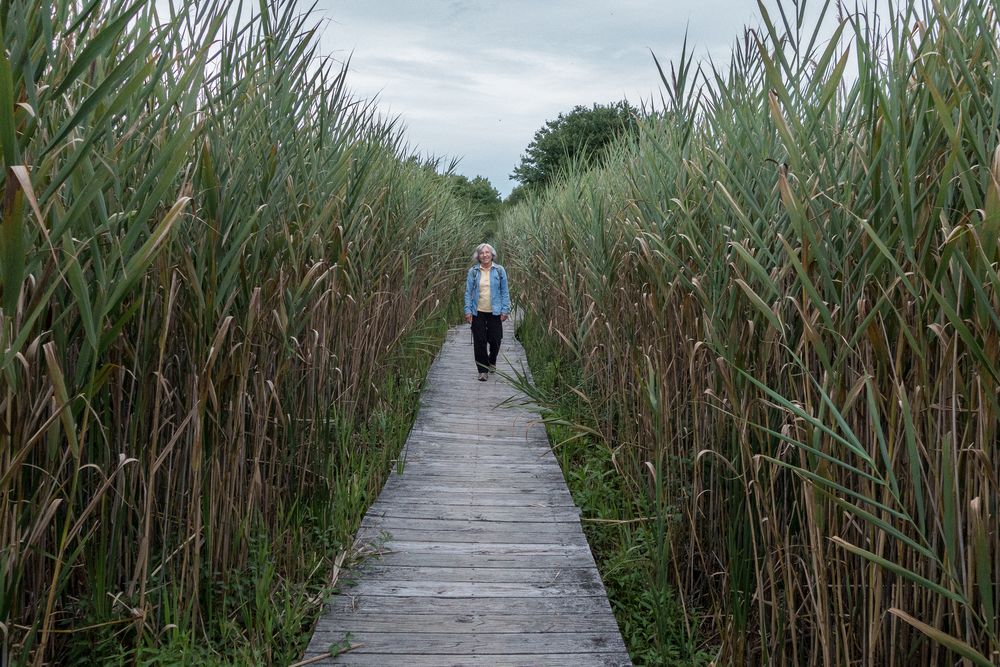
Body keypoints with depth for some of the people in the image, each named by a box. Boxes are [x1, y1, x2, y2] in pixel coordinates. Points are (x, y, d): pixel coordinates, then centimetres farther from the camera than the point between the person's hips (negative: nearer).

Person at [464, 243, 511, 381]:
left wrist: (505, 310, -4)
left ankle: (492, 361, 35)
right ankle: (483, 370, 9)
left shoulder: (499, 270, 2)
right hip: (478, 312, 0)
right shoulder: (473, 272, 2)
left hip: (495, 312, 0)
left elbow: (505, 292, 3)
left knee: (495, 340, 5)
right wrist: (468, 311, -5)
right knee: (479, 342, -1)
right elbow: (468, 292, 3)